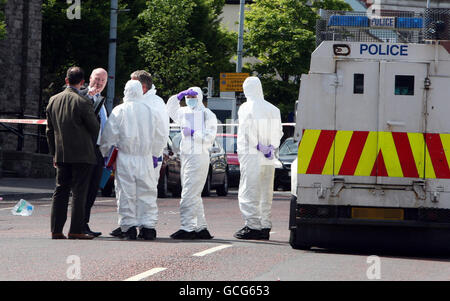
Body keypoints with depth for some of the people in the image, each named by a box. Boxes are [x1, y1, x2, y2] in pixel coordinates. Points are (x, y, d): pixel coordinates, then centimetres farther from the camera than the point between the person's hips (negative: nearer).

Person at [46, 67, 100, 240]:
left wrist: (54, 154, 19)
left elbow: (49, 131, 13)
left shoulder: (53, 101, 7)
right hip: (82, 154, -5)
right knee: (79, 192, -2)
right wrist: (90, 144, 16)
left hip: (61, 154, 5)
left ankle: (56, 230, 6)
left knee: (60, 191, 9)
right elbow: (95, 128, -5)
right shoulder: (82, 102, -12)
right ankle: (76, 230, -3)